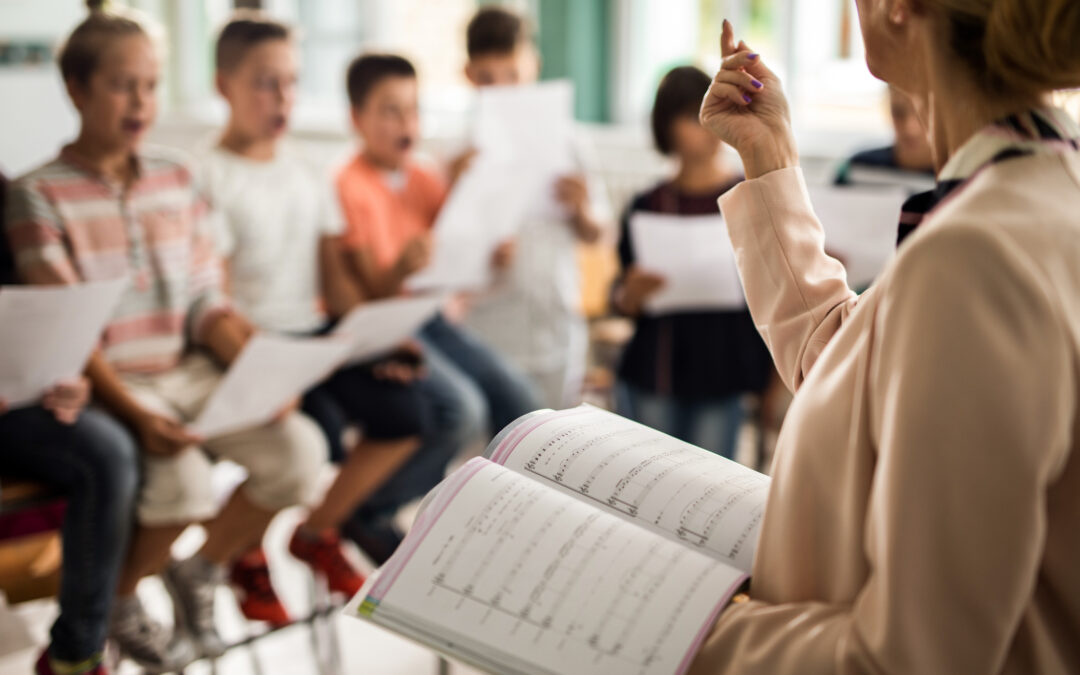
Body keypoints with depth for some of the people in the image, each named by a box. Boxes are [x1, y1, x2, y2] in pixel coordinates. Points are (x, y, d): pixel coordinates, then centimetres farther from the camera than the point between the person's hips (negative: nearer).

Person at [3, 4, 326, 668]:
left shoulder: (176, 179, 9)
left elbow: (208, 305, 9)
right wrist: (135, 414, -25)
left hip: (190, 370, 5)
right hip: (109, 384, -5)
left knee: (299, 448, -18)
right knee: (184, 477, -31)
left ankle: (201, 570, 9)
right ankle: (120, 602, 2)